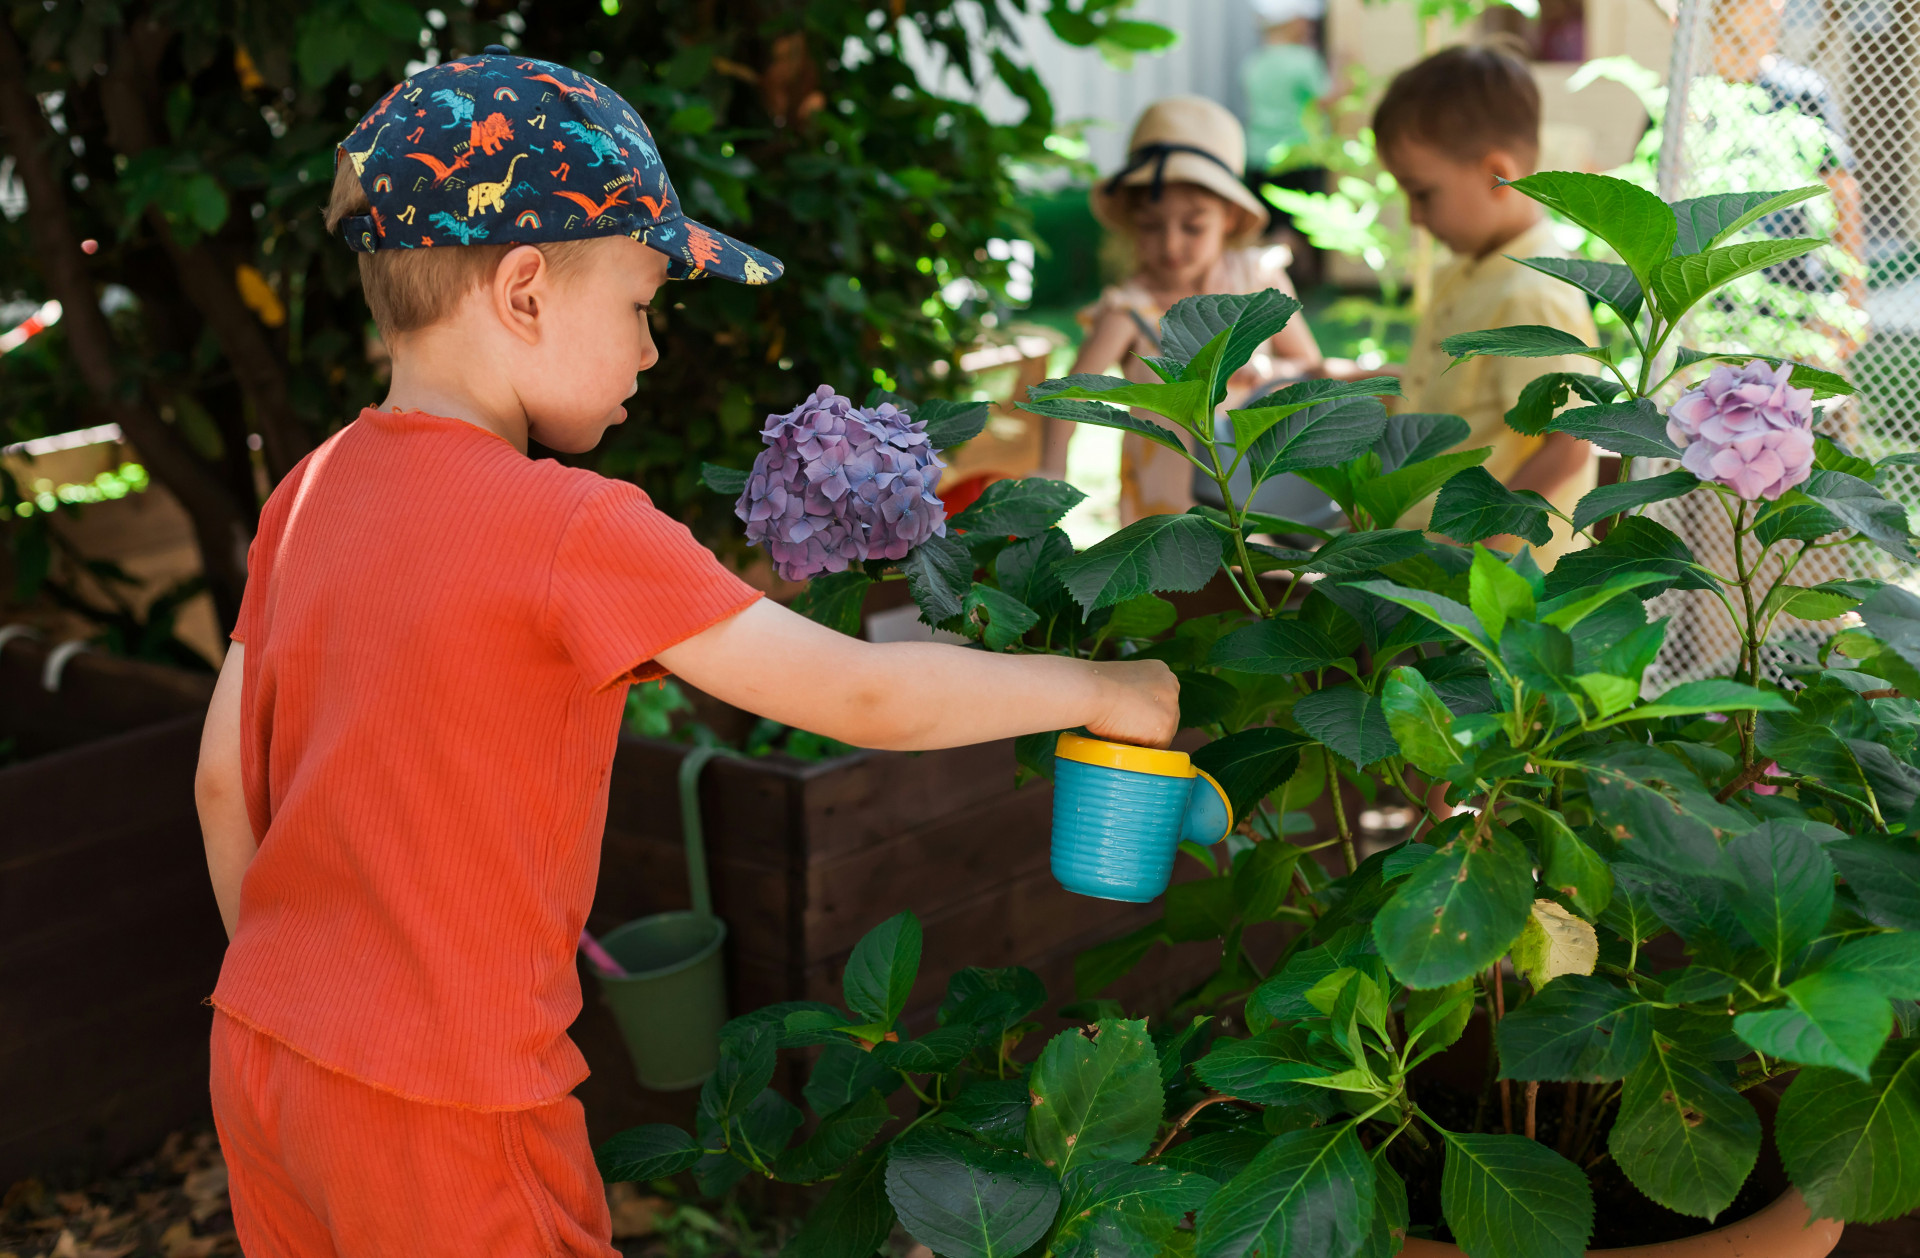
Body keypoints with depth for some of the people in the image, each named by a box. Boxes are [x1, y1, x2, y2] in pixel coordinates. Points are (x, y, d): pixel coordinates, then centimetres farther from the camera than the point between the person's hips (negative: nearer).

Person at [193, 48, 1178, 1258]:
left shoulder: (309, 492, 1)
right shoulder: (575, 531, -21)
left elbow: (225, 782, 8)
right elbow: (860, 697, -18)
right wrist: (1095, 688, -4)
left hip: (261, 1054, 7)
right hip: (440, 1110, -7)